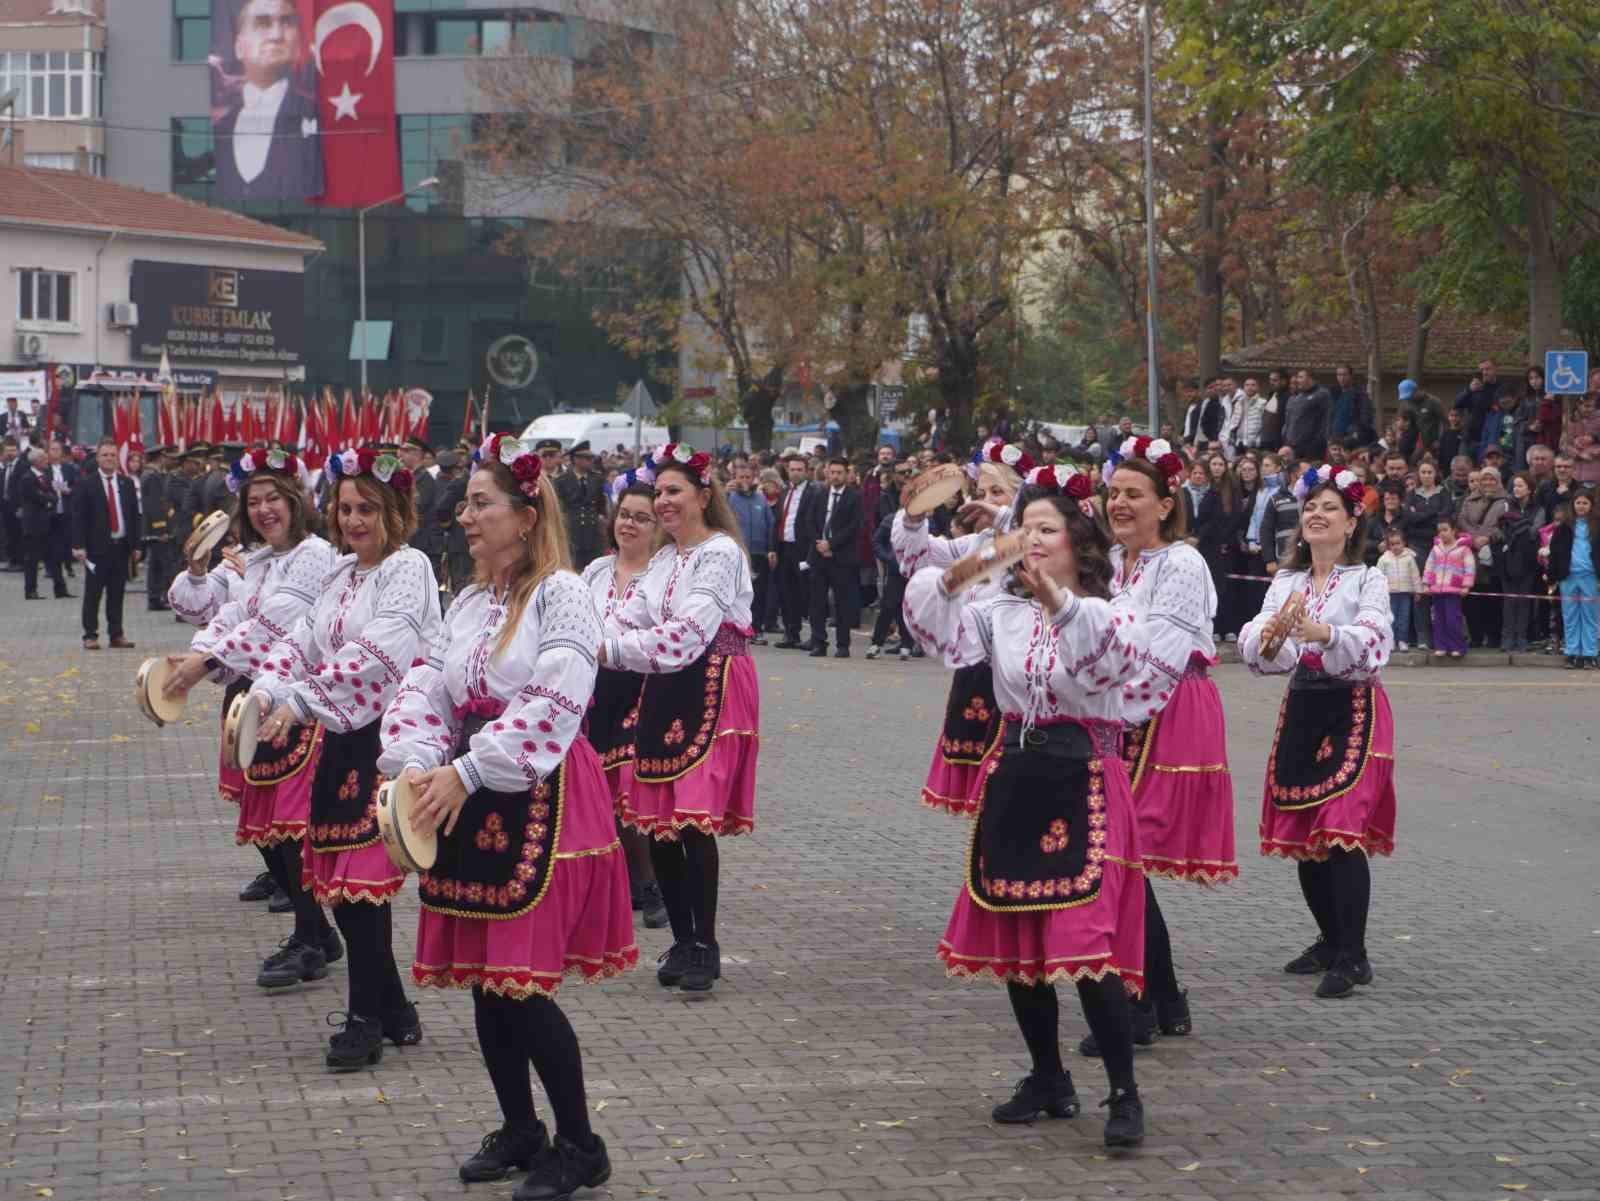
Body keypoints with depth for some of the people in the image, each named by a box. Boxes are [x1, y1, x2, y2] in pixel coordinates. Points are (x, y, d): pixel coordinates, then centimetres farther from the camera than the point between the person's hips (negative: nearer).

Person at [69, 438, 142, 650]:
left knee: (117, 593, 7)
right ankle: (90, 635, 4)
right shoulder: (86, 484, -1)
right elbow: (77, 516, -4)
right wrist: (79, 546, -12)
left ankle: (116, 634, 12)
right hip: (97, 545, -3)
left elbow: (134, 515, 12)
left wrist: (135, 545, 7)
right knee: (93, 593, 0)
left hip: (122, 546, 4)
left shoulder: (127, 483, 11)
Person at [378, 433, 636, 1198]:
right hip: (471, 808, 7)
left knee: (520, 982, -10)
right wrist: (416, 765, -12)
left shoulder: (561, 595, -10)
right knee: (483, 978, 10)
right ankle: (519, 1131, 25)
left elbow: (551, 705, -20)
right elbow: (424, 691, 7)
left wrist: (464, 773, -21)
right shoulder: (469, 603, 12)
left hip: (541, 802, -7)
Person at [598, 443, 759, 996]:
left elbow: (690, 630, -21)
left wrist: (611, 649, -27)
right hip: (665, 692, 8)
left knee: (694, 819, -14)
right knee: (657, 822, 4)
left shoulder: (722, 553, -9)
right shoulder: (663, 559, 18)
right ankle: (683, 940, 15)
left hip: (713, 690, -8)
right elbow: (629, 616, 6)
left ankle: (704, 945, -5)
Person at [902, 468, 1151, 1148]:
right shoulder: (1002, 609, 10)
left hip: (1082, 780, -6)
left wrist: (1062, 602, -42)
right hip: (1015, 777, 6)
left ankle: (1125, 1094, -6)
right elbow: (934, 623, -6)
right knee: (1014, 939, 10)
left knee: (1088, 941, -14)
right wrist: (950, 578, -26)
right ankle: (1048, 1080, 26)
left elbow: (1125, 653, -28)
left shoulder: (1106, 612, -4)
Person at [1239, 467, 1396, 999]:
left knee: (1342, 831, -15)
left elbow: (1374, 639, -22)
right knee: (1301, 833, 8)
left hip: (1353, 710, -5)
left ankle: (1353, 956, -12)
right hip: (1301, 709, 6)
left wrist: (1323, 633, -41)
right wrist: (1266, 636, -28)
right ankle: (1330, 940, 26)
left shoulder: (1368, 580, -3)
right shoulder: (1286, 584, 11)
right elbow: (1254, 647, -4)